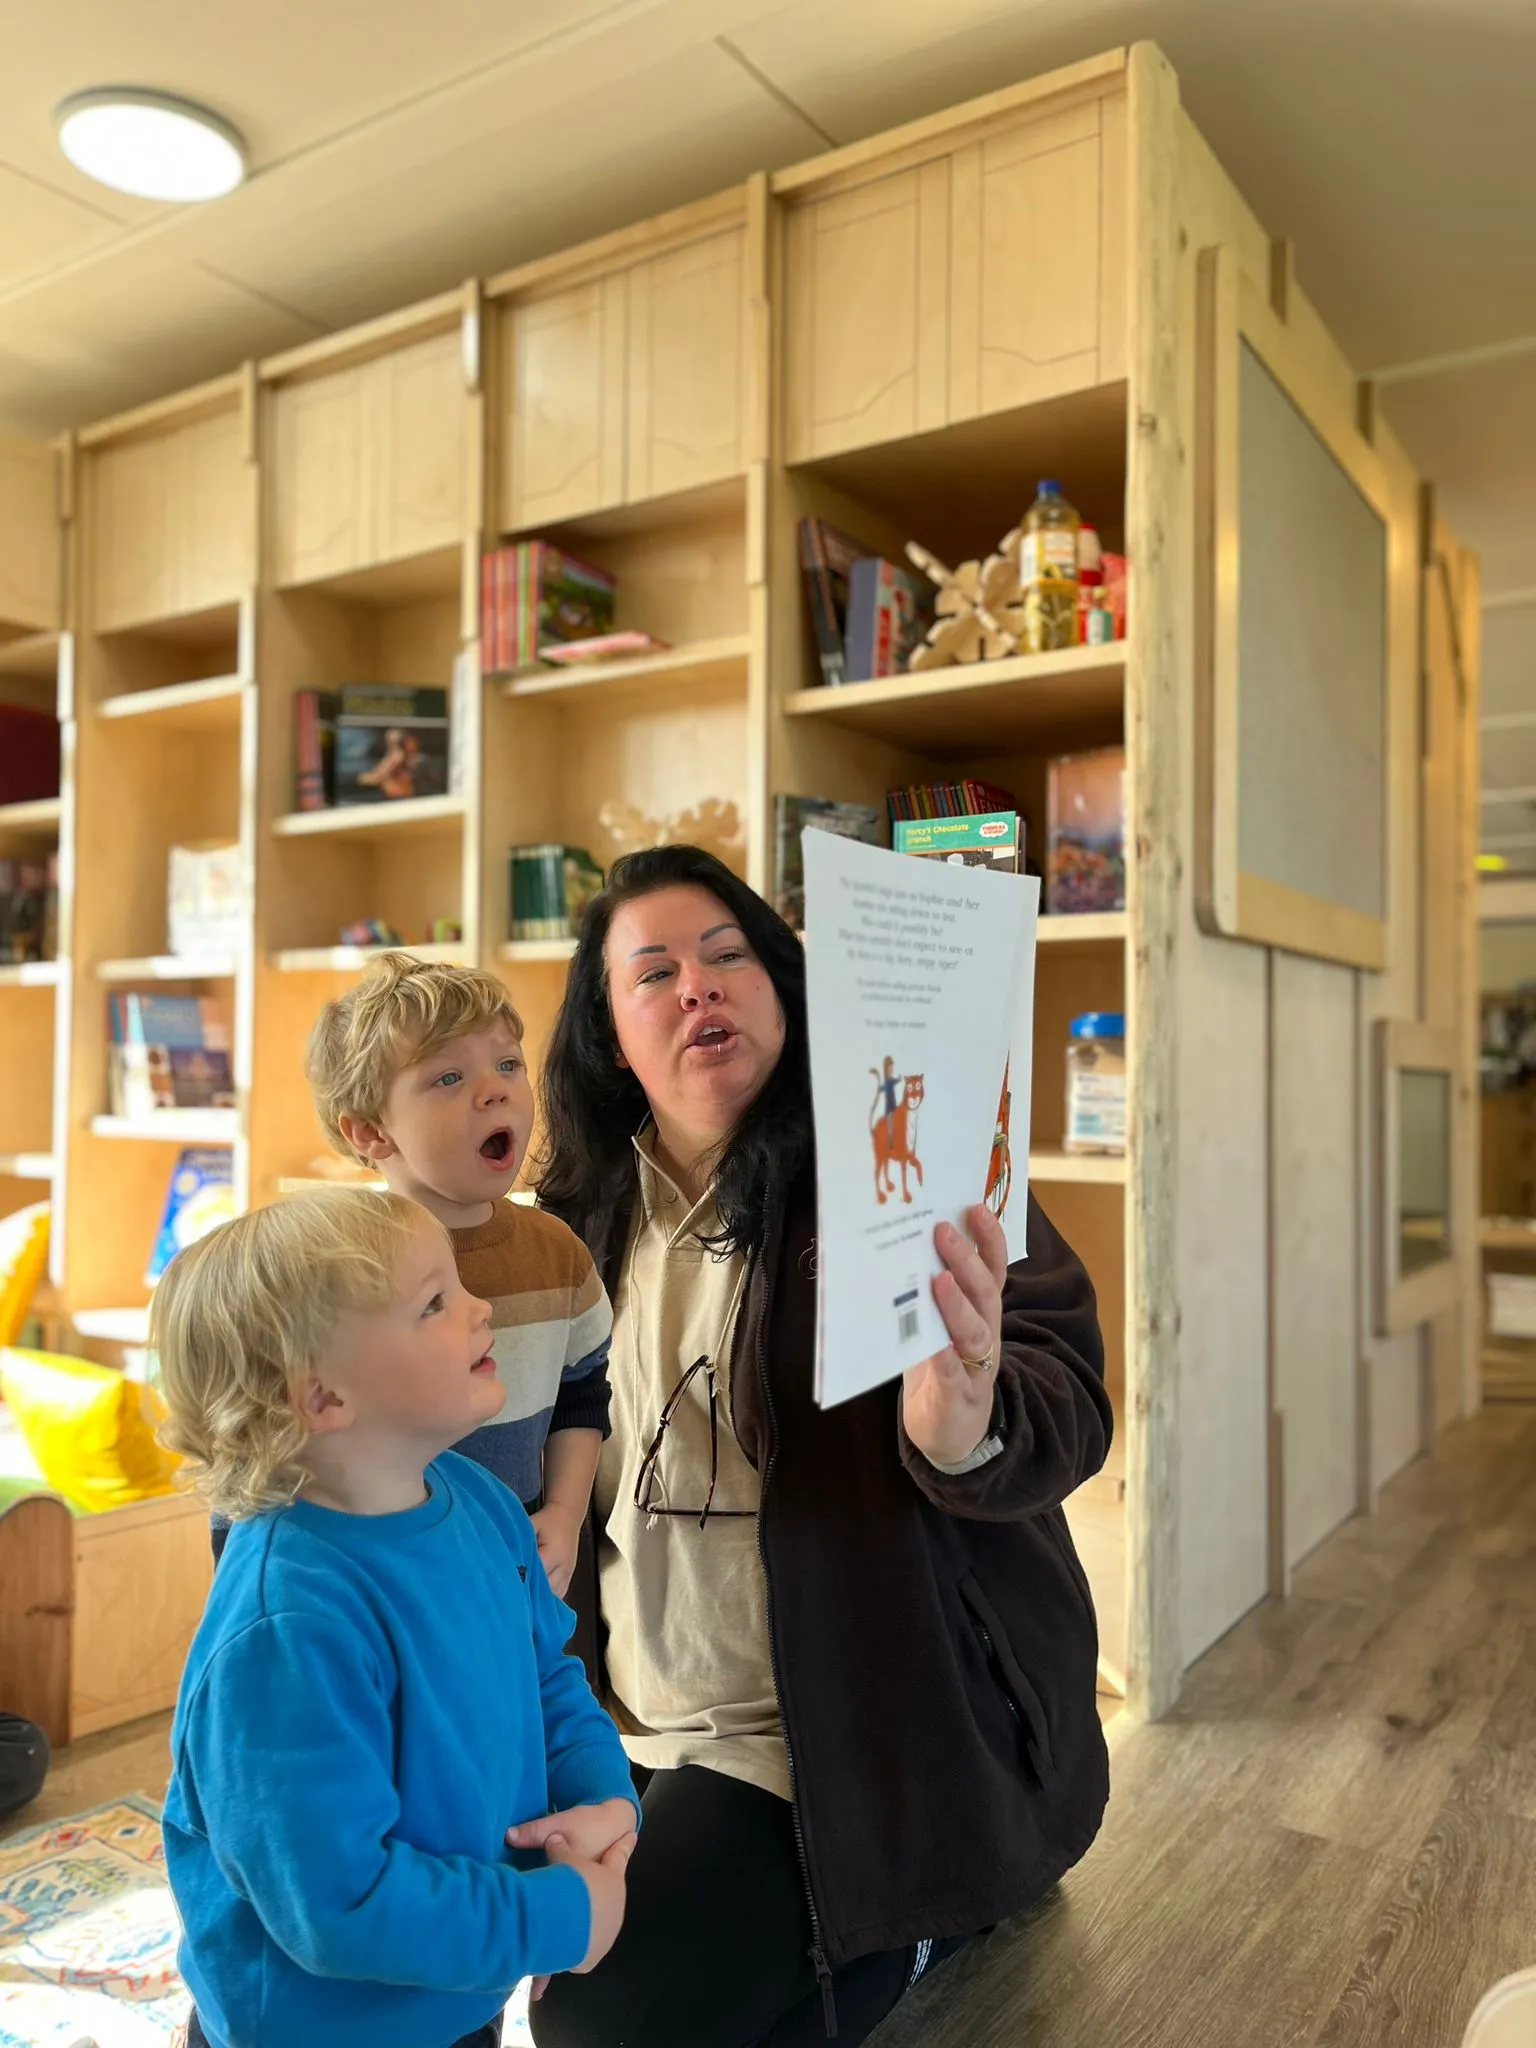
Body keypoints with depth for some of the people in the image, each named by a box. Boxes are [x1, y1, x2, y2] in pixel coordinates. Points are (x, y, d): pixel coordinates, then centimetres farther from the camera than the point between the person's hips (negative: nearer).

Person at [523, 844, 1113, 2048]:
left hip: (850, 1729, -6)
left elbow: (1064, 1403, -24)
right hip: (635, 1724, 7)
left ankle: (914, 1921, 13)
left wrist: (965, 1427, -47)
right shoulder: (588, 1216, 1)